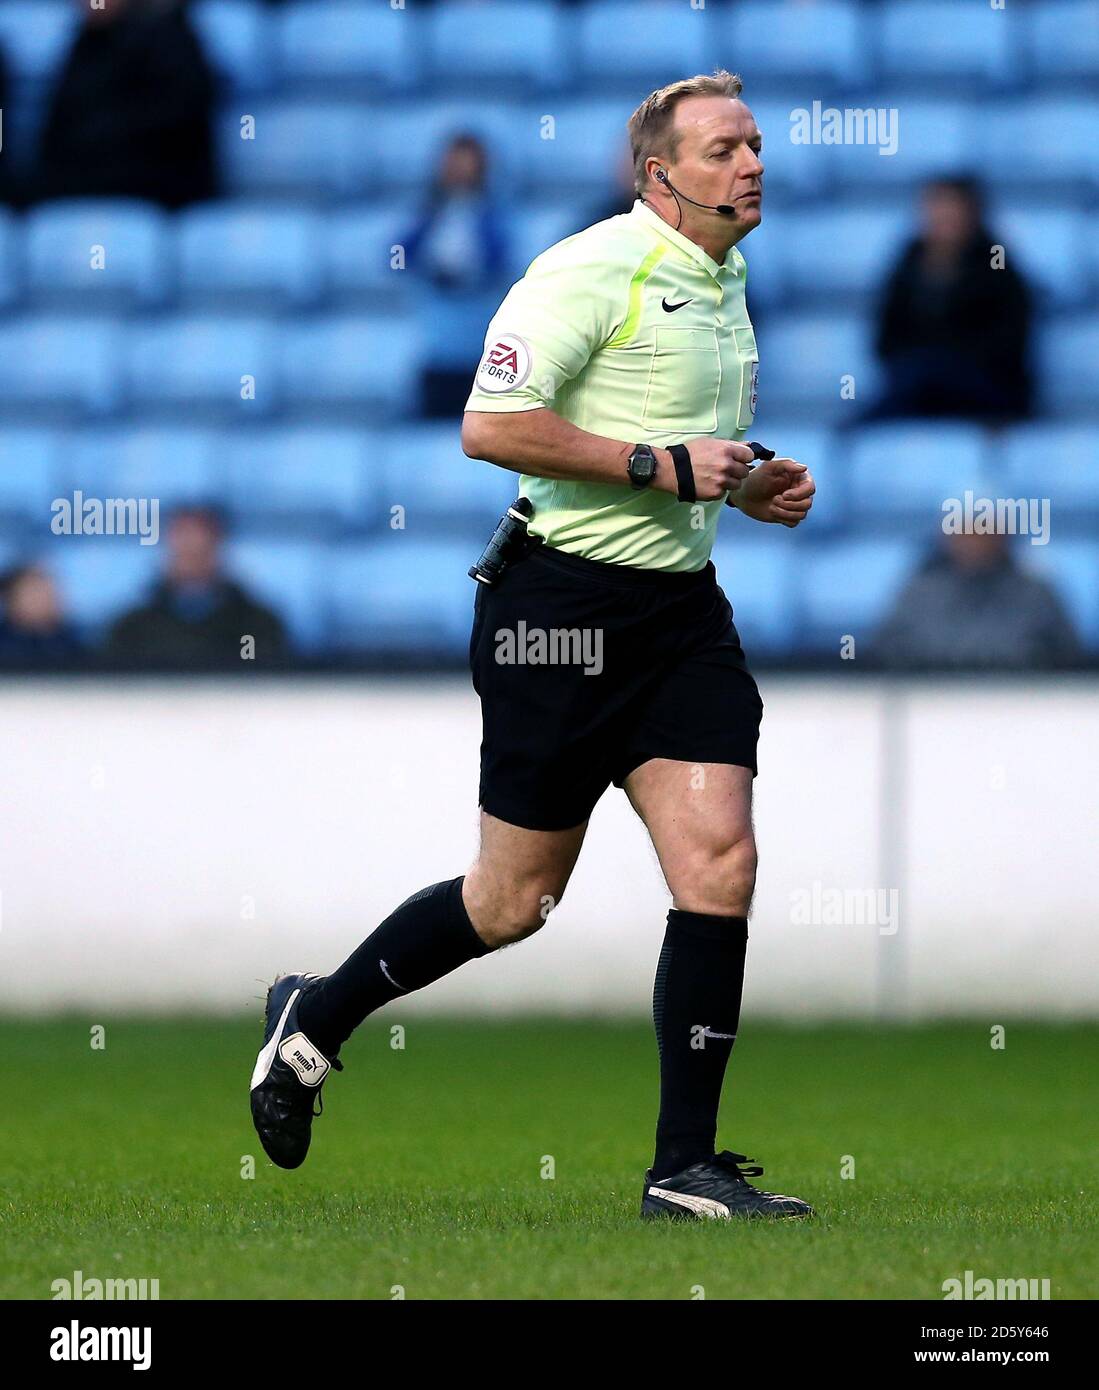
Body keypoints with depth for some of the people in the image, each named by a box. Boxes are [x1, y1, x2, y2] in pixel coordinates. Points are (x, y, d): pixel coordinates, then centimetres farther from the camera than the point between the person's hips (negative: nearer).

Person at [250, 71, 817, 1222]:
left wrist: (750, 487, 11)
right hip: (565, 604, -7)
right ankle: (313, 1019, 26)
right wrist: (660, 464, -20)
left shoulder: (722, 283, 16)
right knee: (516, 899, 1)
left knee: (719, 865, -7)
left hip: (679, 608, 7)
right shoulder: (593, 270, -13)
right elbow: (492, 425, -21)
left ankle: (685, 1168, -3)